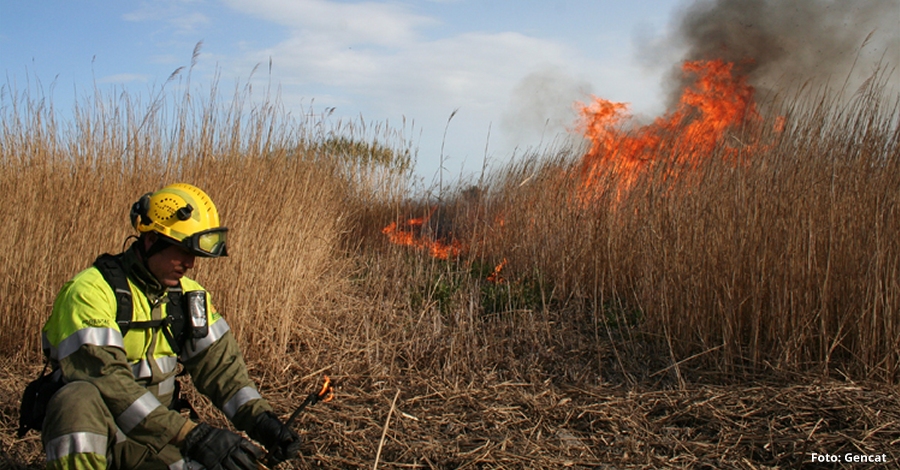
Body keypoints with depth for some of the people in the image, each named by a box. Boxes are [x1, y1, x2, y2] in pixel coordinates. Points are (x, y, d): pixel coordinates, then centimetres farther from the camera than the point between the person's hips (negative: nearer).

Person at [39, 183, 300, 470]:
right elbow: (107, 382, -29)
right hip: (86, 432, -5)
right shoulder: (92, 291, -18)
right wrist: (190, 435, -36)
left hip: (155, 434, 5)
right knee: (79, 399, -38)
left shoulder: (188, 294, 4)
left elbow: (220, 362, 2)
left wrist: (261, 419, -16)